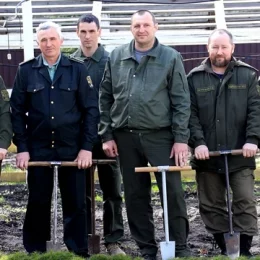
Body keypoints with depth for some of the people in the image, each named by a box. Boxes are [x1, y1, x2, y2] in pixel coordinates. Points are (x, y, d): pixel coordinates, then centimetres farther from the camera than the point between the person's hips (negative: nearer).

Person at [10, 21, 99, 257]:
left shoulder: (78, 69, 2)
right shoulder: (26, 71, 4)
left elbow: (91, 109, 1)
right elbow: (17, 111, 4)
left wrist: (87, 147, -6)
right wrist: (22, 148, -4)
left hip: (72, 148, 0)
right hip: (38, 148, 1)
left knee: (75, 204, 4)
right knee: (38, 203, 7)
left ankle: (79, 253, 14)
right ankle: (35, 252, 17)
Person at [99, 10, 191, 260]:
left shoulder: (171, 57, -1)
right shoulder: (116, 57, 7)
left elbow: (181, 101, -3)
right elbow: (105, 98, 10)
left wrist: (181, 138, -8)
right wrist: (107, 135, 4)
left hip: (160, 135, -3)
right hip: (126, 136, 3)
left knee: (173, 193, -2)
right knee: (136, 196, 9)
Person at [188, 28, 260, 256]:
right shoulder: (195, 78, 5)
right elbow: (190, 114, 0)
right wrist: (198, 142, -12)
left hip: (239, 154, -1)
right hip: (207, 154, 1)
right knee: (211, 205, 6)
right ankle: (225, 250, 17)